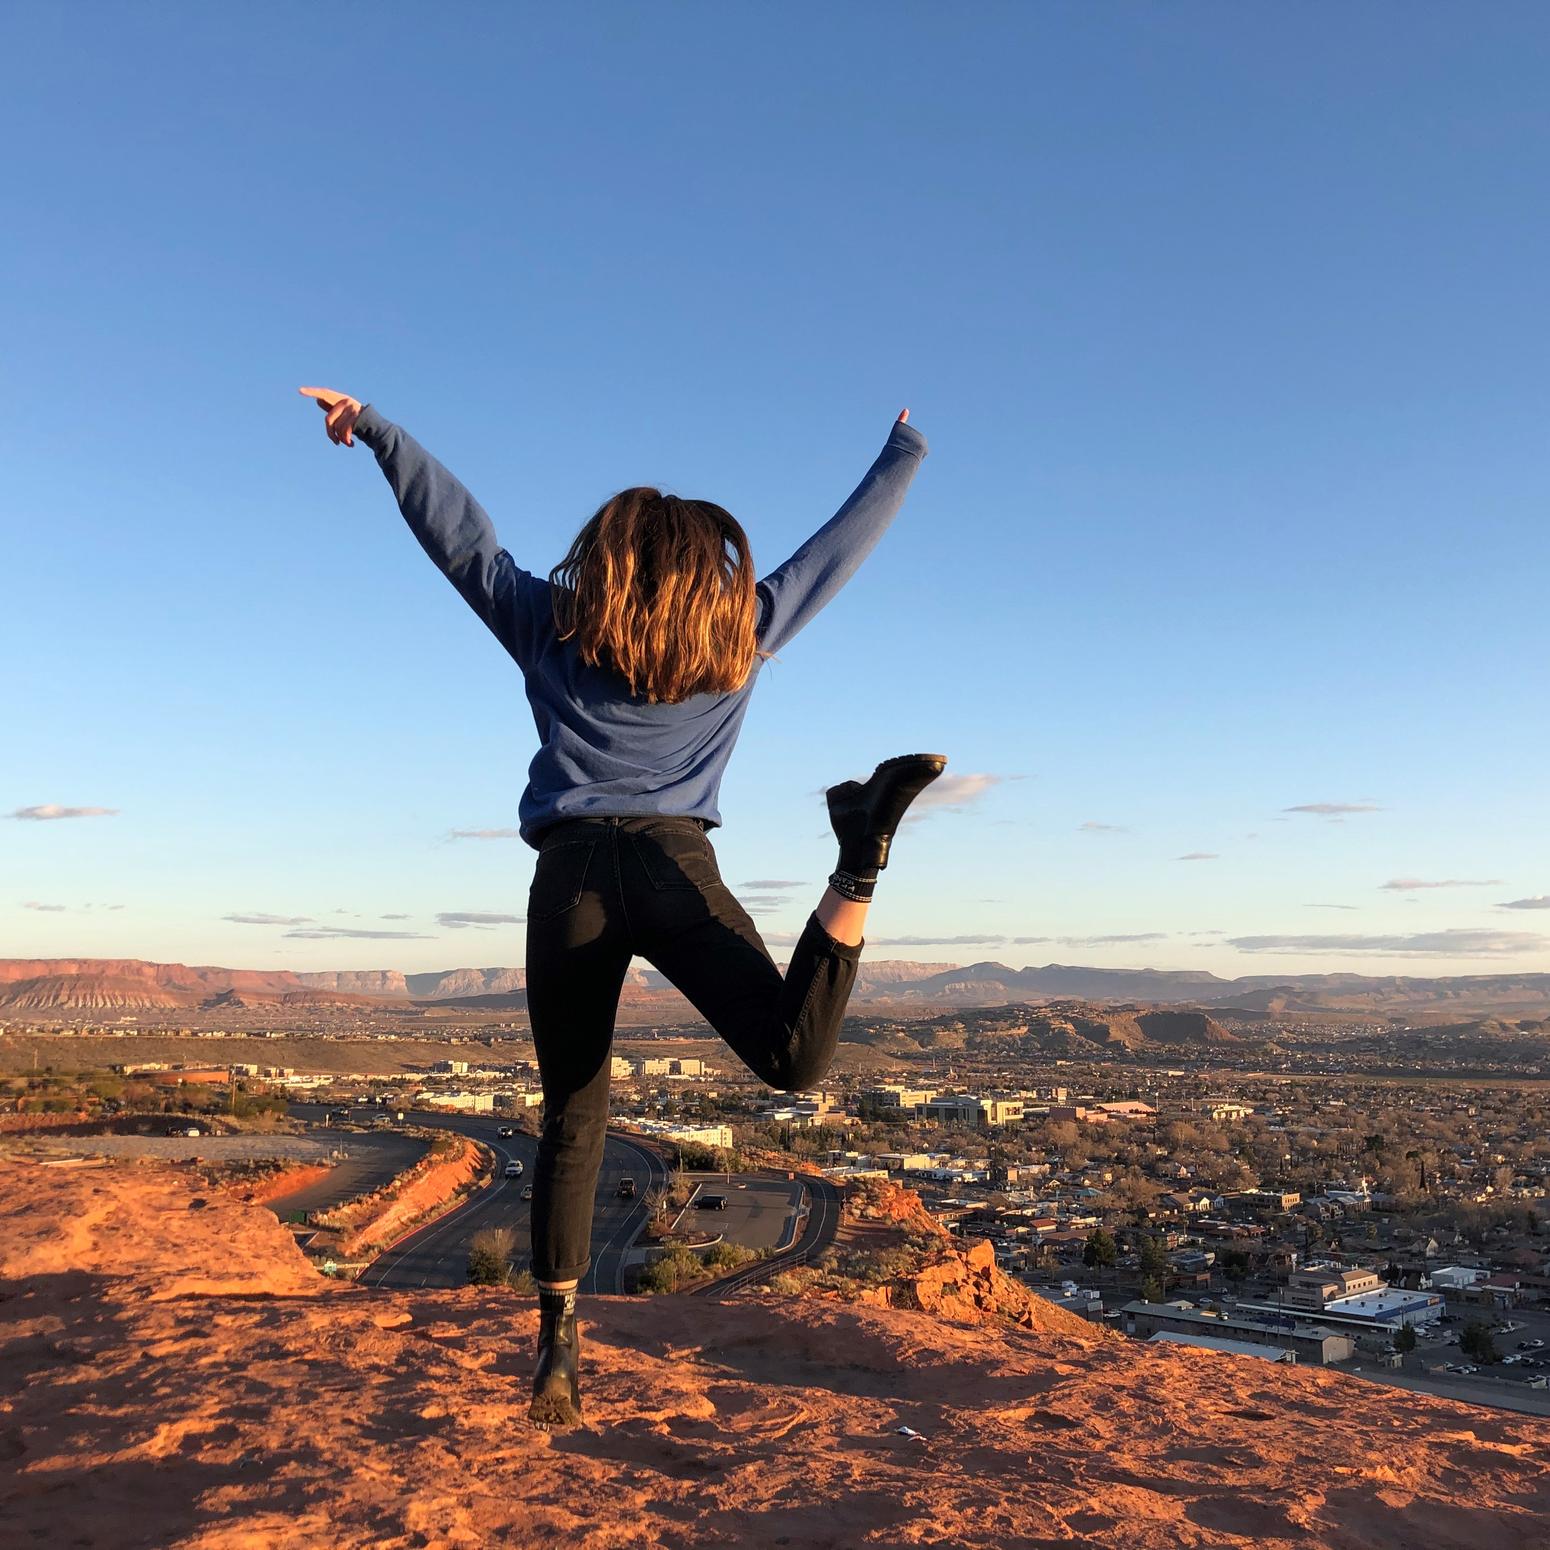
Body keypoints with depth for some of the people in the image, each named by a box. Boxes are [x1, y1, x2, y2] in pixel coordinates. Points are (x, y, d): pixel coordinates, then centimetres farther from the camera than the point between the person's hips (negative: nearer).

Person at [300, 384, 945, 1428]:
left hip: (571, 872, 2)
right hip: (675, 866, -1)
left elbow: (461, 532, 21)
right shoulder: (740, 633, 17)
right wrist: (903, 458, 41)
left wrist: (376, 430, 33)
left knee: (573, 1117, 11)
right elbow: (840, 548, 26)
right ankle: (861, 863, -39)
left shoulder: (552, 628, 17)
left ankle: (560, 1338, 12)